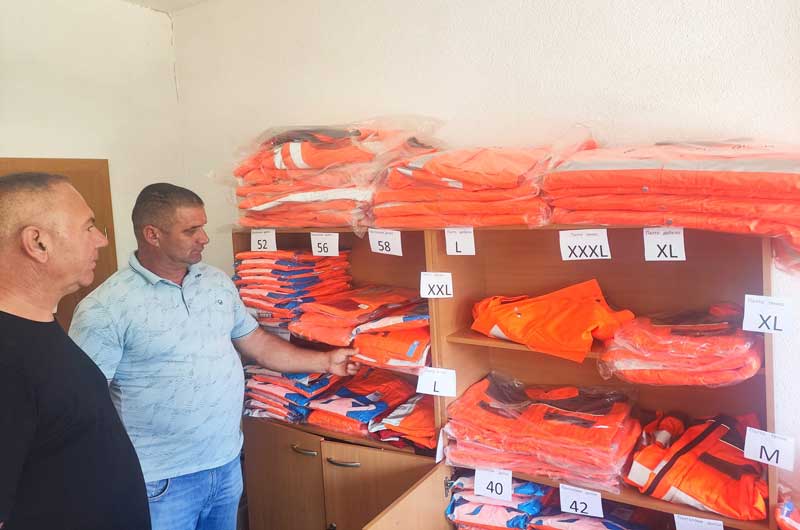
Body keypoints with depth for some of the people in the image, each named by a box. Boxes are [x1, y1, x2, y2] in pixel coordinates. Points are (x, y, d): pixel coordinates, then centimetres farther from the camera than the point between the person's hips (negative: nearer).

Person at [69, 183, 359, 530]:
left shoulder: (218, 282, 3)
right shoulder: (106, 309, -16)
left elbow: (257, 344, 11)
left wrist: (326, 362, 12)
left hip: (227, 462, 6)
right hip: (163, 480, -5)